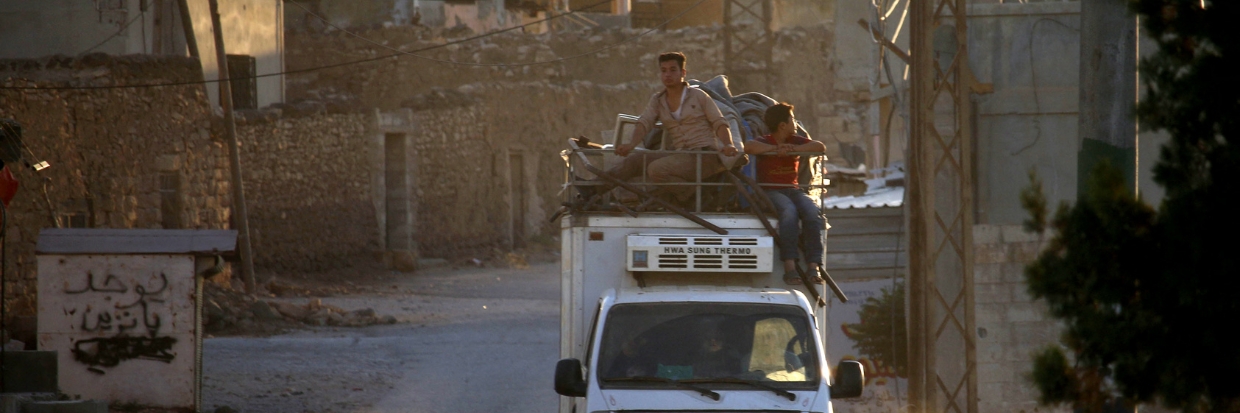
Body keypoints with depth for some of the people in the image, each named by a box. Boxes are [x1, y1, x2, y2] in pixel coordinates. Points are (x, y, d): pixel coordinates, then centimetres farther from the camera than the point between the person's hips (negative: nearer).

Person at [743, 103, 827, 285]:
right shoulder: (764, 142, 5)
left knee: (812, 212, -28)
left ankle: (814, 267, -35)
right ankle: (789, 266, -43)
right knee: (788, 210, -37)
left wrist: (793, 149, -11)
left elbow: (820, 147, 1)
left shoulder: (796, 141, 17)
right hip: (770, 192, -4)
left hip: (793, 190, 4)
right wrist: (775, 149, -15)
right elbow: (748, 147, -18)